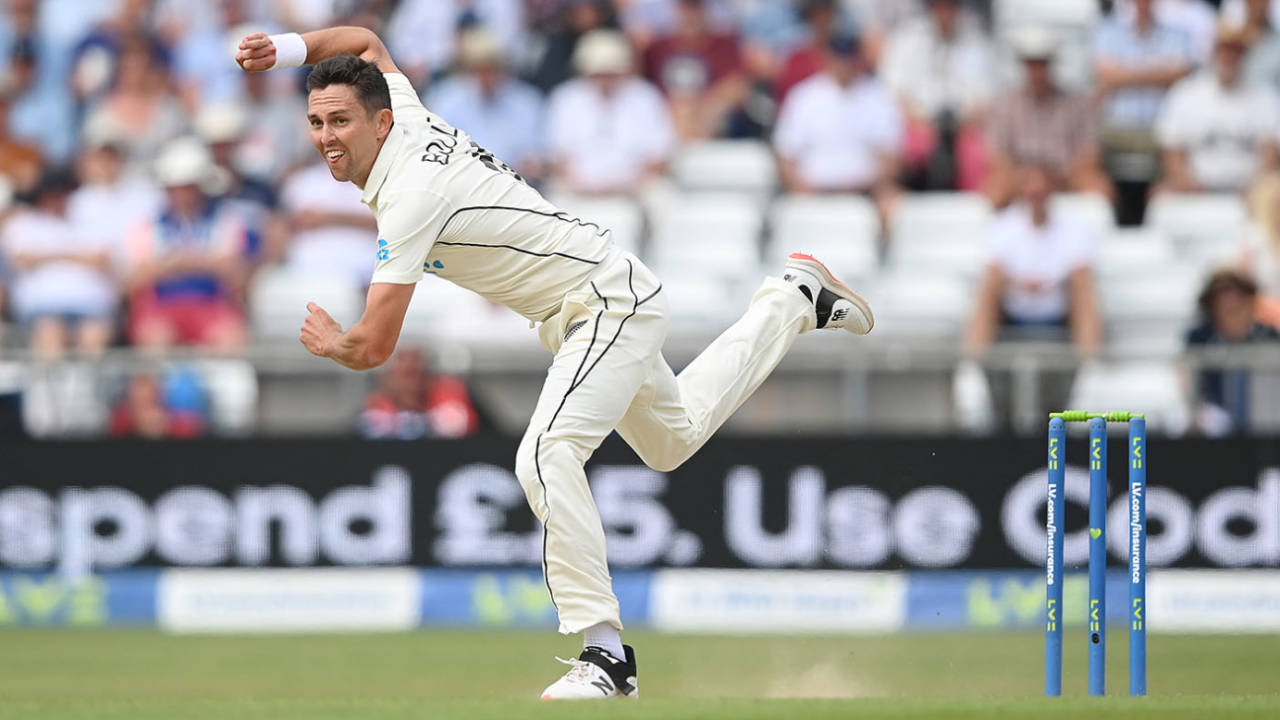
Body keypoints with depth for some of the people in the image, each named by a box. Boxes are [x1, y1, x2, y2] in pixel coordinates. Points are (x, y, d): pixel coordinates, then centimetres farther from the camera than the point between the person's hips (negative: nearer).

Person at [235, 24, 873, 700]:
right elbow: (366, 41, 19)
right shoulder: (407, 120, -5)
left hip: (611, 304, -10)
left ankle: (605, 654, -32)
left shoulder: (410, 193, -29)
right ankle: (792, 301, 47)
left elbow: (373, 348, -30)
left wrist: (328, 340, -6)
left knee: (546, 456, -31)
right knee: (675, 438, 33)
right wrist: (286, 49, 0)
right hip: (587, 312, 10)